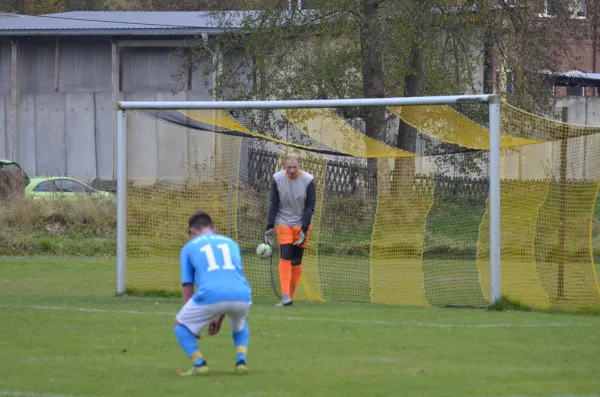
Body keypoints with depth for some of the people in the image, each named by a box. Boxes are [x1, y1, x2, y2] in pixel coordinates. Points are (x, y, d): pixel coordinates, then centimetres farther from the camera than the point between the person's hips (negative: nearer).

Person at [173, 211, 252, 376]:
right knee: (240, 326, 37)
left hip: (210, 296, -3)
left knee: (181, 325, 23)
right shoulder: (231, 243, 31)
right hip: (242, 295, 3)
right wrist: (219, 318, 43)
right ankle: (241, 360, 12)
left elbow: (187, 288, 20)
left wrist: (195, 322, 31)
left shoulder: (189, 247, 22)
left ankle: (199, 363, 2)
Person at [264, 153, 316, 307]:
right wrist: (269, 227, -8)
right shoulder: (277, 179, -7)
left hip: (302, 225, 0)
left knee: (296, 261, 1)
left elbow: (310, 207, -7)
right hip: (283, 224, 0)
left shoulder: (308, 180, -10)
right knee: (285, 258, -13)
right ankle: (285, 296, -19)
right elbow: (274, 204, -1)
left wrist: (304, 230, -14)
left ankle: (290, 296, 9)